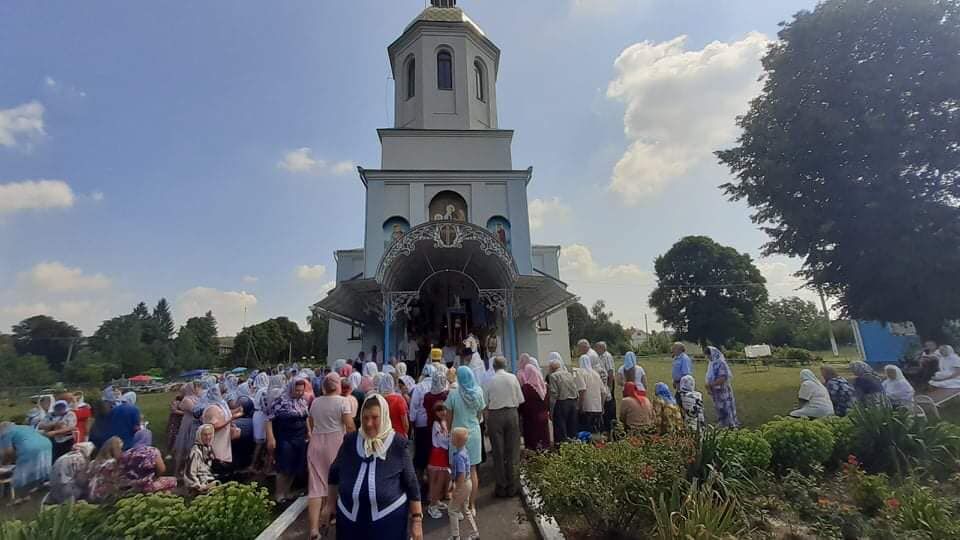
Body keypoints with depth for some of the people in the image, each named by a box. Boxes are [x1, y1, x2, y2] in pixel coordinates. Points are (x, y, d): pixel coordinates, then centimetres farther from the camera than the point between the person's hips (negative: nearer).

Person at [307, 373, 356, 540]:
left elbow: (311, 423, 19)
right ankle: (327, 515, 27)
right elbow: (350, 426, -15)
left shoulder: (315, 402, 7)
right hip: (335, 443, -4)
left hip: (316, 443, 4)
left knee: (316, 484, 5)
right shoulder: (342, 401, -10)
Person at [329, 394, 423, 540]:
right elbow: (334, 475, 12)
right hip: (350, 517, 3)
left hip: (389, 518, -2)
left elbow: (411, 484, -5)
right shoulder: (350, 441, -2)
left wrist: (417, 519, -6)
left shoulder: (397, 444, -9)